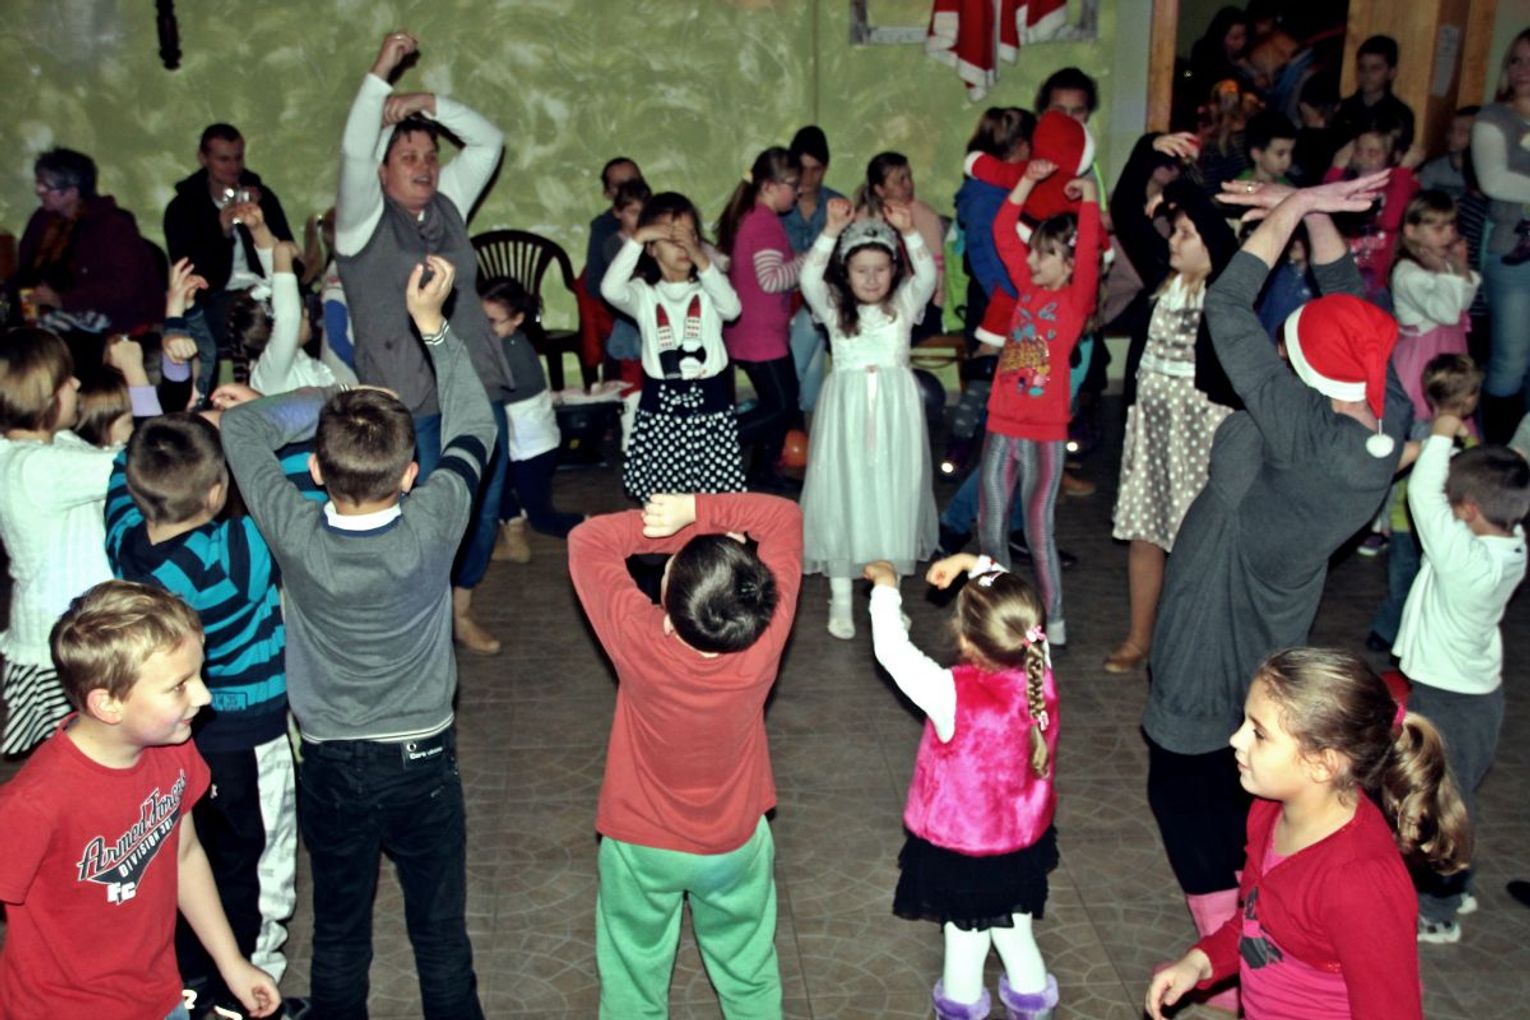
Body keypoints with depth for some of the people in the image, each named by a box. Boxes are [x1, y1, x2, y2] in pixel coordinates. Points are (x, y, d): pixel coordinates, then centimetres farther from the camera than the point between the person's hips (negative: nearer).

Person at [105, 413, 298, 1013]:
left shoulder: (125, 541, -16)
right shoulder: (240, 554, -34)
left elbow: (129, 468, 4)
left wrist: (185, 426, -5)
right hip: (249, 741, -6)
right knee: (254, 871, 15)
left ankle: (187, 980, 40)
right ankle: (241, 994, 30)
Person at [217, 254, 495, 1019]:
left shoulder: (294, 538, -22)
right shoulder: (432, 527, -23)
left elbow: (241, 421, -5)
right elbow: (473, 428, -5)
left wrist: (332, 401, -6)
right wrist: (432, 323, -1)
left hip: (331, 767, 1)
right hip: (423, 759, 0)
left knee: (339, 937, 21)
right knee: (441, 934, 16)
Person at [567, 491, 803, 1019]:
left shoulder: (640, 642, -37)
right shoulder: (765, 639, -33)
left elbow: (587, 540, -22)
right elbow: (786, 517, -21)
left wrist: (657, 520, -20)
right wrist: (695, 509, -32)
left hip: (641, 846, -1)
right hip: (734, 846, 1)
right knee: (749, 975, 27)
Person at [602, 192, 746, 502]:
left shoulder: (707, 288, 2)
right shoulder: (644, 293, -1)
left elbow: (732, 309, -19)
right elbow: (610, 289, -21)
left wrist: (702, 259, -26)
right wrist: (636, 239, -22)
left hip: (709, 405, 0)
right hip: (661, 407, 0)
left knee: (716, 499, 6)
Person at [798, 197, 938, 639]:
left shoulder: (904, 304, 4)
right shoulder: (834, 308, 2)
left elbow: (927, 275, -13)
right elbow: (809, 279, -16)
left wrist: (909, 232, -28)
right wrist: (831, 231, -26)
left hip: (895, 409, 1)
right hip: (848, 409, -1)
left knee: (893, 496, 6)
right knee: (844, 496, 2)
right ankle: (840, 598, 13)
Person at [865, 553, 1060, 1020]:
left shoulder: (952, 695, -37)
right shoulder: (1038, 667, -24)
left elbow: (891, 649, -26)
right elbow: (1015, 606, -6)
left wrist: (885, 586, -12)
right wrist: (975, 563, -5)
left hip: (961, 845, -4)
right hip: (1023, 836, 4)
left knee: (967, 930, 21)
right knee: (1013, 921, 29)